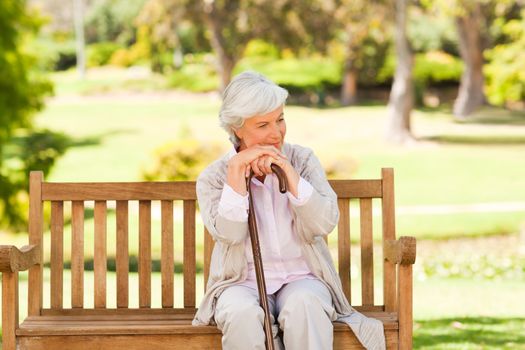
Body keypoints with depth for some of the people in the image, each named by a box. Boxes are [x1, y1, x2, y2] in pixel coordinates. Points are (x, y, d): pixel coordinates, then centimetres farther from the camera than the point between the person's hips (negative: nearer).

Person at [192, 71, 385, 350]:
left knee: (304, 305, -34)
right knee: (244, 315, -35)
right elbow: (229, 233, -16)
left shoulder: (302, 159, 5)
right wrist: (237, 168, -16)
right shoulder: (212, 178, 2)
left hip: (301, 278, 1)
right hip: (242, 283, 0)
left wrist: (286, 169, -14)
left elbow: (325, 223, -9)